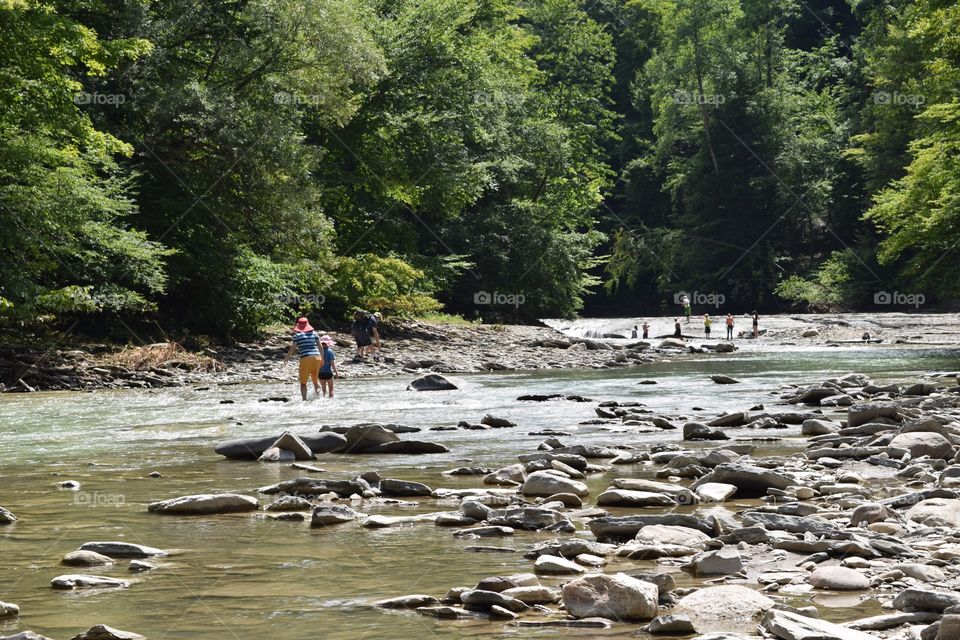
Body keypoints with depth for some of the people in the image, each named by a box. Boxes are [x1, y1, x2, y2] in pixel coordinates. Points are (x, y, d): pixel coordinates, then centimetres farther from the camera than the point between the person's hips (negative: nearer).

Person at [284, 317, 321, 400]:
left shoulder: (297, 335, 0)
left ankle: (304, 399, -3)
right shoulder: (314, 333, 9)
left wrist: (286, 358, 13)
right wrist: (322, 358, 18)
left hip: (305, 358, -3)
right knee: (315, 378, 17)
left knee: (303, 382, 6)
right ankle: (318, 390, -11)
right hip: (317, 357, 3)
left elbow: (292, 349, 0)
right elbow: (320, 346, 9)